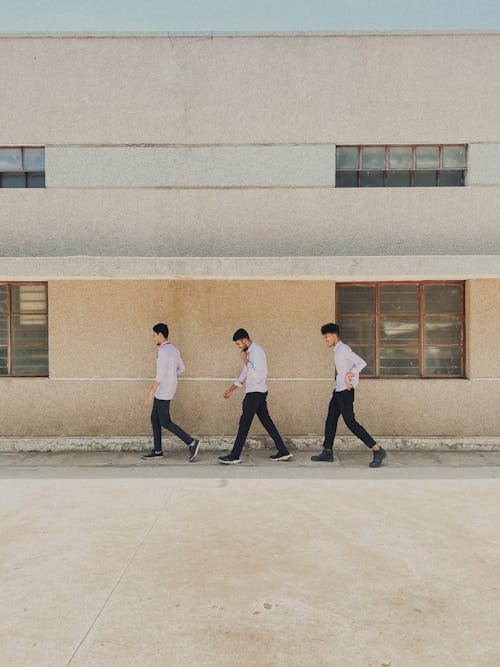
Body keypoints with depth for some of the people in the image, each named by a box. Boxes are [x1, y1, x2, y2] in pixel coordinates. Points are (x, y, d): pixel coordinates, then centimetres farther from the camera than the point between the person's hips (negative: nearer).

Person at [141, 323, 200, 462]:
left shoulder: (164, 351, -21)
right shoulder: (174, 349, 9)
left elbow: (160, 375, -26)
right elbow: (181, 368, 20)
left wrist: (150, 394, -24)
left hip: (163, 392, -10)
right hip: (164, 391, 10)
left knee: (165, 422, -2)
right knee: (154, 419, 14)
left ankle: (191, 442, -3)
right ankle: (157, 450, 19)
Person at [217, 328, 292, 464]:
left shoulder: (257, 352, -15)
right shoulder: (249, 352, 16)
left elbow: (257, 375, -24)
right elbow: (244, 374, 24)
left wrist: (245, 360, -16)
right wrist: (231, 389, 22)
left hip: (255, 393, -10)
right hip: (256, 393, 10)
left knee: (244, 424, -5)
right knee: (267, 422, 10)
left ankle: (234, 456, 2)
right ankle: (283, 452, 14)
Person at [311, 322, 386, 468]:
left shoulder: (344, 349, -13)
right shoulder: (337, 350, 16)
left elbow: (362, 363, -24)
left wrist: (349, 375, -23)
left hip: (345, 391, -10)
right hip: (339, 390, 10)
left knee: (350, 422, -11)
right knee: (331, 420, 12)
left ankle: (378, 451, -8)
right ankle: (327, 452, 21)